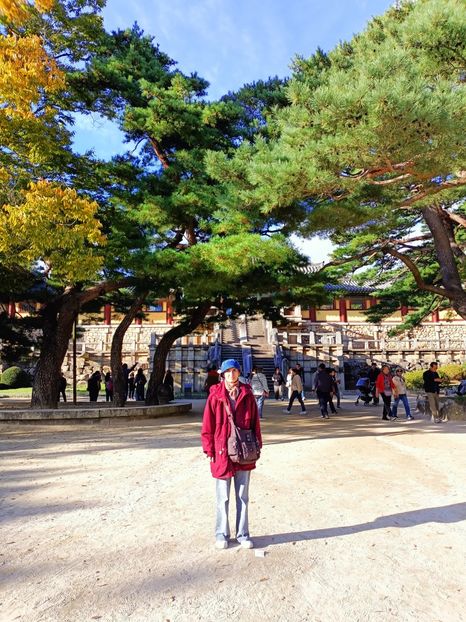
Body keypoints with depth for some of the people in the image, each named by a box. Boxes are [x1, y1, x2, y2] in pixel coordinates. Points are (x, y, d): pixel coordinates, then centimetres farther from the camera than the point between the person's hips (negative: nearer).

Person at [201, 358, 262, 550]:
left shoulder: (247, 394, 1)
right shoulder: (215, 395, -6)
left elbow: (255, 422, 5)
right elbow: (207, 425, -4)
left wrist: (257, 446, 4)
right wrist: (209, 449, -6)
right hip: (222, 452, -2)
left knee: (243, 497, 14)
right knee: (223, 497, 10)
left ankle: (243, 534, 27)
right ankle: (222, 534, 27)